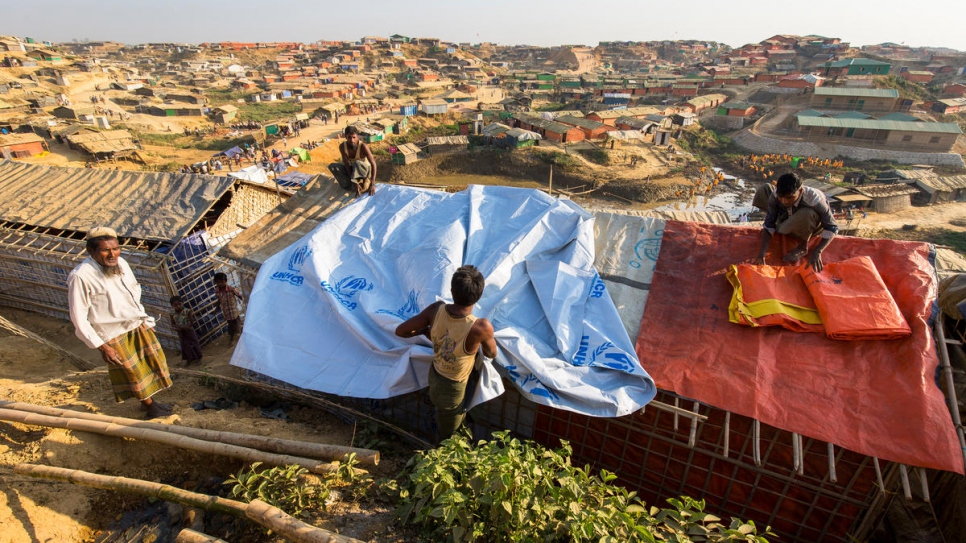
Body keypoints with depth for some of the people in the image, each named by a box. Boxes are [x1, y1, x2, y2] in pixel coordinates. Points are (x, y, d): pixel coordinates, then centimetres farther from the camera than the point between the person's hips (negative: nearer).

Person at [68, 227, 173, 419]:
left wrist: (142, 317, 13)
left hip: (139, 326, 6)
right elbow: (79, 318, -17)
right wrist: (101, 346, -16)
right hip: (114, 335, -6)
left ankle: (150, 400, 38)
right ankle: (149, 405, 32)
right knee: (133, 372, 10)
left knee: (154, 361, 17)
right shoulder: (80, 276, -21)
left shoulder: (121, 263, -2)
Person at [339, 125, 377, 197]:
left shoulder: (363, 146, -28)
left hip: (364, 169, -5)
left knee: (357, 163, -37)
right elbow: (347, 164, -21)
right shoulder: (342, 146, -18)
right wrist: (355, 183, -30)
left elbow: (373, 164, -32)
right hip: (351, 170, 5)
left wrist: (373, 184, -42)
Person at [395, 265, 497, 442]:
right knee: (447, 438, 27)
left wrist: (425, 330, 6)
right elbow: (492, 354, -14)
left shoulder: (436, 309, -24)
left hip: (434, 374, 5)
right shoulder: (481, 327, -37)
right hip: (452, 388, -5)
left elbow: (400, 331, -11)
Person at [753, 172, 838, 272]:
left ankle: (803, 247, -12)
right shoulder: (774, 197, -28)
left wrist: (817, 252, -46)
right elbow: (769, 224, -25)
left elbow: (832, 227, -31)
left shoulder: (814, 200, -37)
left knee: (805, 213, -37)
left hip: (812, 225, -4)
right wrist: (762, 253, -38)